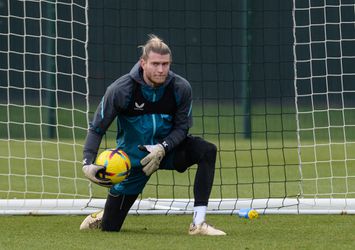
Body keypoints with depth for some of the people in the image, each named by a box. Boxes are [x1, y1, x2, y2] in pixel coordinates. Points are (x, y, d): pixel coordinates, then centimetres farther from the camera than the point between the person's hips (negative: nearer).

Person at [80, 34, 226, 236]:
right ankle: (102, 217, 41)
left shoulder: (181, 88, -16)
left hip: (167, 149, 2)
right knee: (110, 227, -2)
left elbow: (182, 127, -7)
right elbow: (97, 129, -13)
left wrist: (163, 148, -26)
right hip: (133, 157, -2)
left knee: (207, 150, -28)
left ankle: (199, 223, -28)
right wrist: (88, 163, -26)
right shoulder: (121, 90, -21)